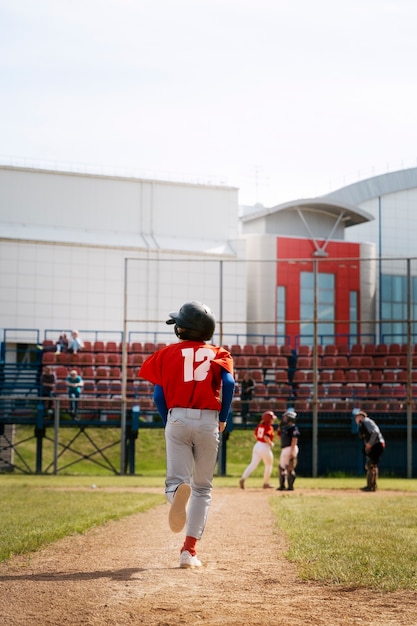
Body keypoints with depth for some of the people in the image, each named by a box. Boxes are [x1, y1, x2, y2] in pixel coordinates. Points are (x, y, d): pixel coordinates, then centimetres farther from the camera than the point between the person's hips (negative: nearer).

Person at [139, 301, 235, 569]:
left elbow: (159, 394, 3)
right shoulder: (218, 353, 11)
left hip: (177, 419, -1)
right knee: (202, 488, 12)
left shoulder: (168, 353, 9)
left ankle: (178, 493, -41)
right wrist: (223, 419, 3)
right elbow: (228, 383, -7)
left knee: (176, 479, -1)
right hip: (208, 422, 1)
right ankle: (189, 549, 4)